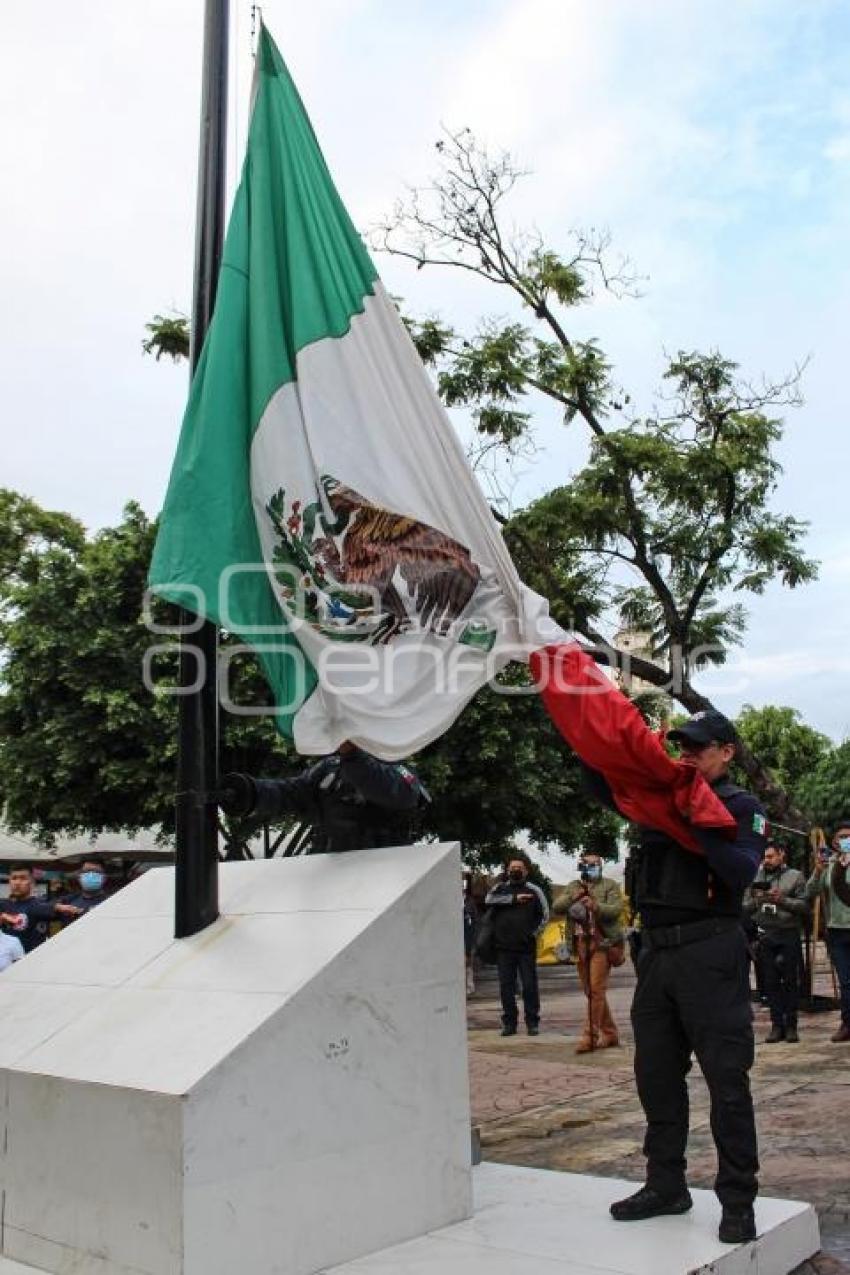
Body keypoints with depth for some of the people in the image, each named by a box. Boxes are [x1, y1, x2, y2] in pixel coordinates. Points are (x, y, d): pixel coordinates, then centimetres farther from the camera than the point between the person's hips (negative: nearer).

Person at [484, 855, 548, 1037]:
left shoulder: (534, 890, 6)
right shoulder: (500, 888, 9)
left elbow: (545, 915, 10)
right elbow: (489, 900, -11)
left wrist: (533, 933, 0)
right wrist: (514, 899, -14)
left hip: (526, 947, -1)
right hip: (504, 947, 1)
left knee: (530, 985, 0)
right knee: (506, 986, 4)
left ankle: (532, 1022, 10)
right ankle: (509, 1023, 13)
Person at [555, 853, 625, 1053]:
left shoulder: (610, 886, 4)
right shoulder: (573, 887, 18)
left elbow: (616, 909, -10)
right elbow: (556, 907, 7)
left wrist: (596, 906, -26)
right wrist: (572, 898, -11)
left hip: (602, 943, -6)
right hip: (581, 944, 6)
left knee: (596, 989, -13)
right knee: (590, 991, 9)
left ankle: (590, 1036, -12)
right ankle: (609, 1033, 19)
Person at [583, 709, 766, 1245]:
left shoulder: (742, 807, -1)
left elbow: (741, 872, -16)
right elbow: (603, 783, 16)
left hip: (709, 953, -6)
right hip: (657, 951, 6)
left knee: (726, 1079, -1)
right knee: (656, 1074, 13)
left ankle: (738, 1201, 9)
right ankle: (667, 1186, 26)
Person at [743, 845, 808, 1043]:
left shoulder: (795, 876, 5)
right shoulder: (755, 878, 13)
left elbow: (805, 906, -4)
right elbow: (745, 908, 10)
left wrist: (783, 900, -16)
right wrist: (755, 900, -10)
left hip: (789, 935, -2)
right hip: (764, 936, 3)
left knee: (790, 982, 0)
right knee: (770, 982, 3)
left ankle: (791, 1026, 8)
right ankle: (777, 1025, 10)